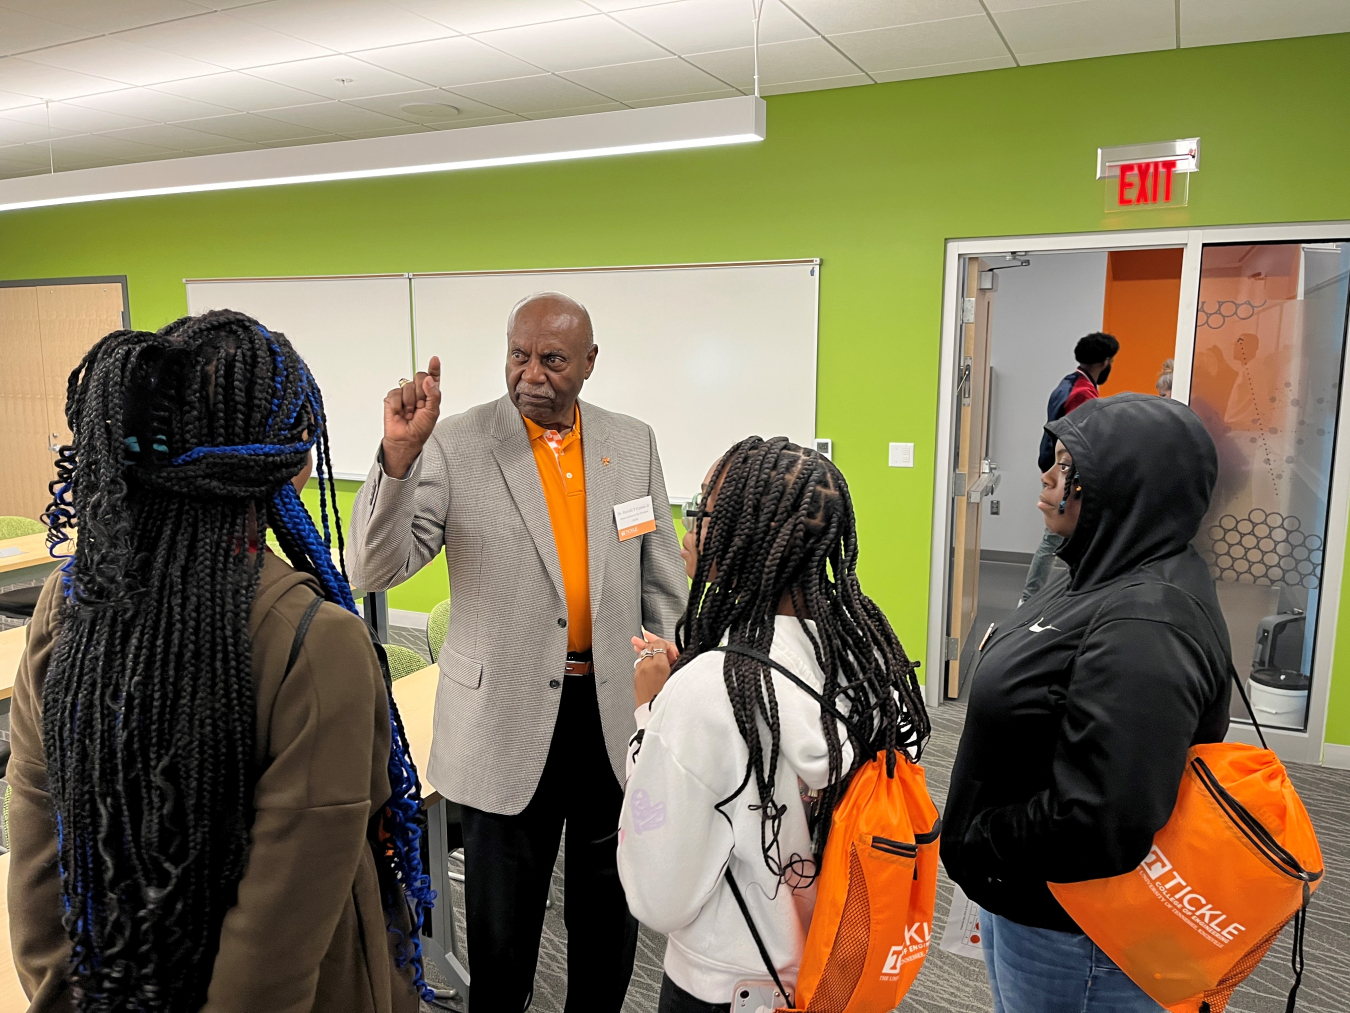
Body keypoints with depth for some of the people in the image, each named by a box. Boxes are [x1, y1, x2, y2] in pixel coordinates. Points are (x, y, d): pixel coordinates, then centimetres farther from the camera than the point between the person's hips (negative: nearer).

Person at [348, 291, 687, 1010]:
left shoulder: (633, 443, 1)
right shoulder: (455, 445, -9)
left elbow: (663, 580, 7)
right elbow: (374, 571, -14)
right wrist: (399, 452, -28)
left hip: (617, 714, 3)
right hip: (508, 721, -2)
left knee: (609, 906, 21)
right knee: (501, 919, 17)